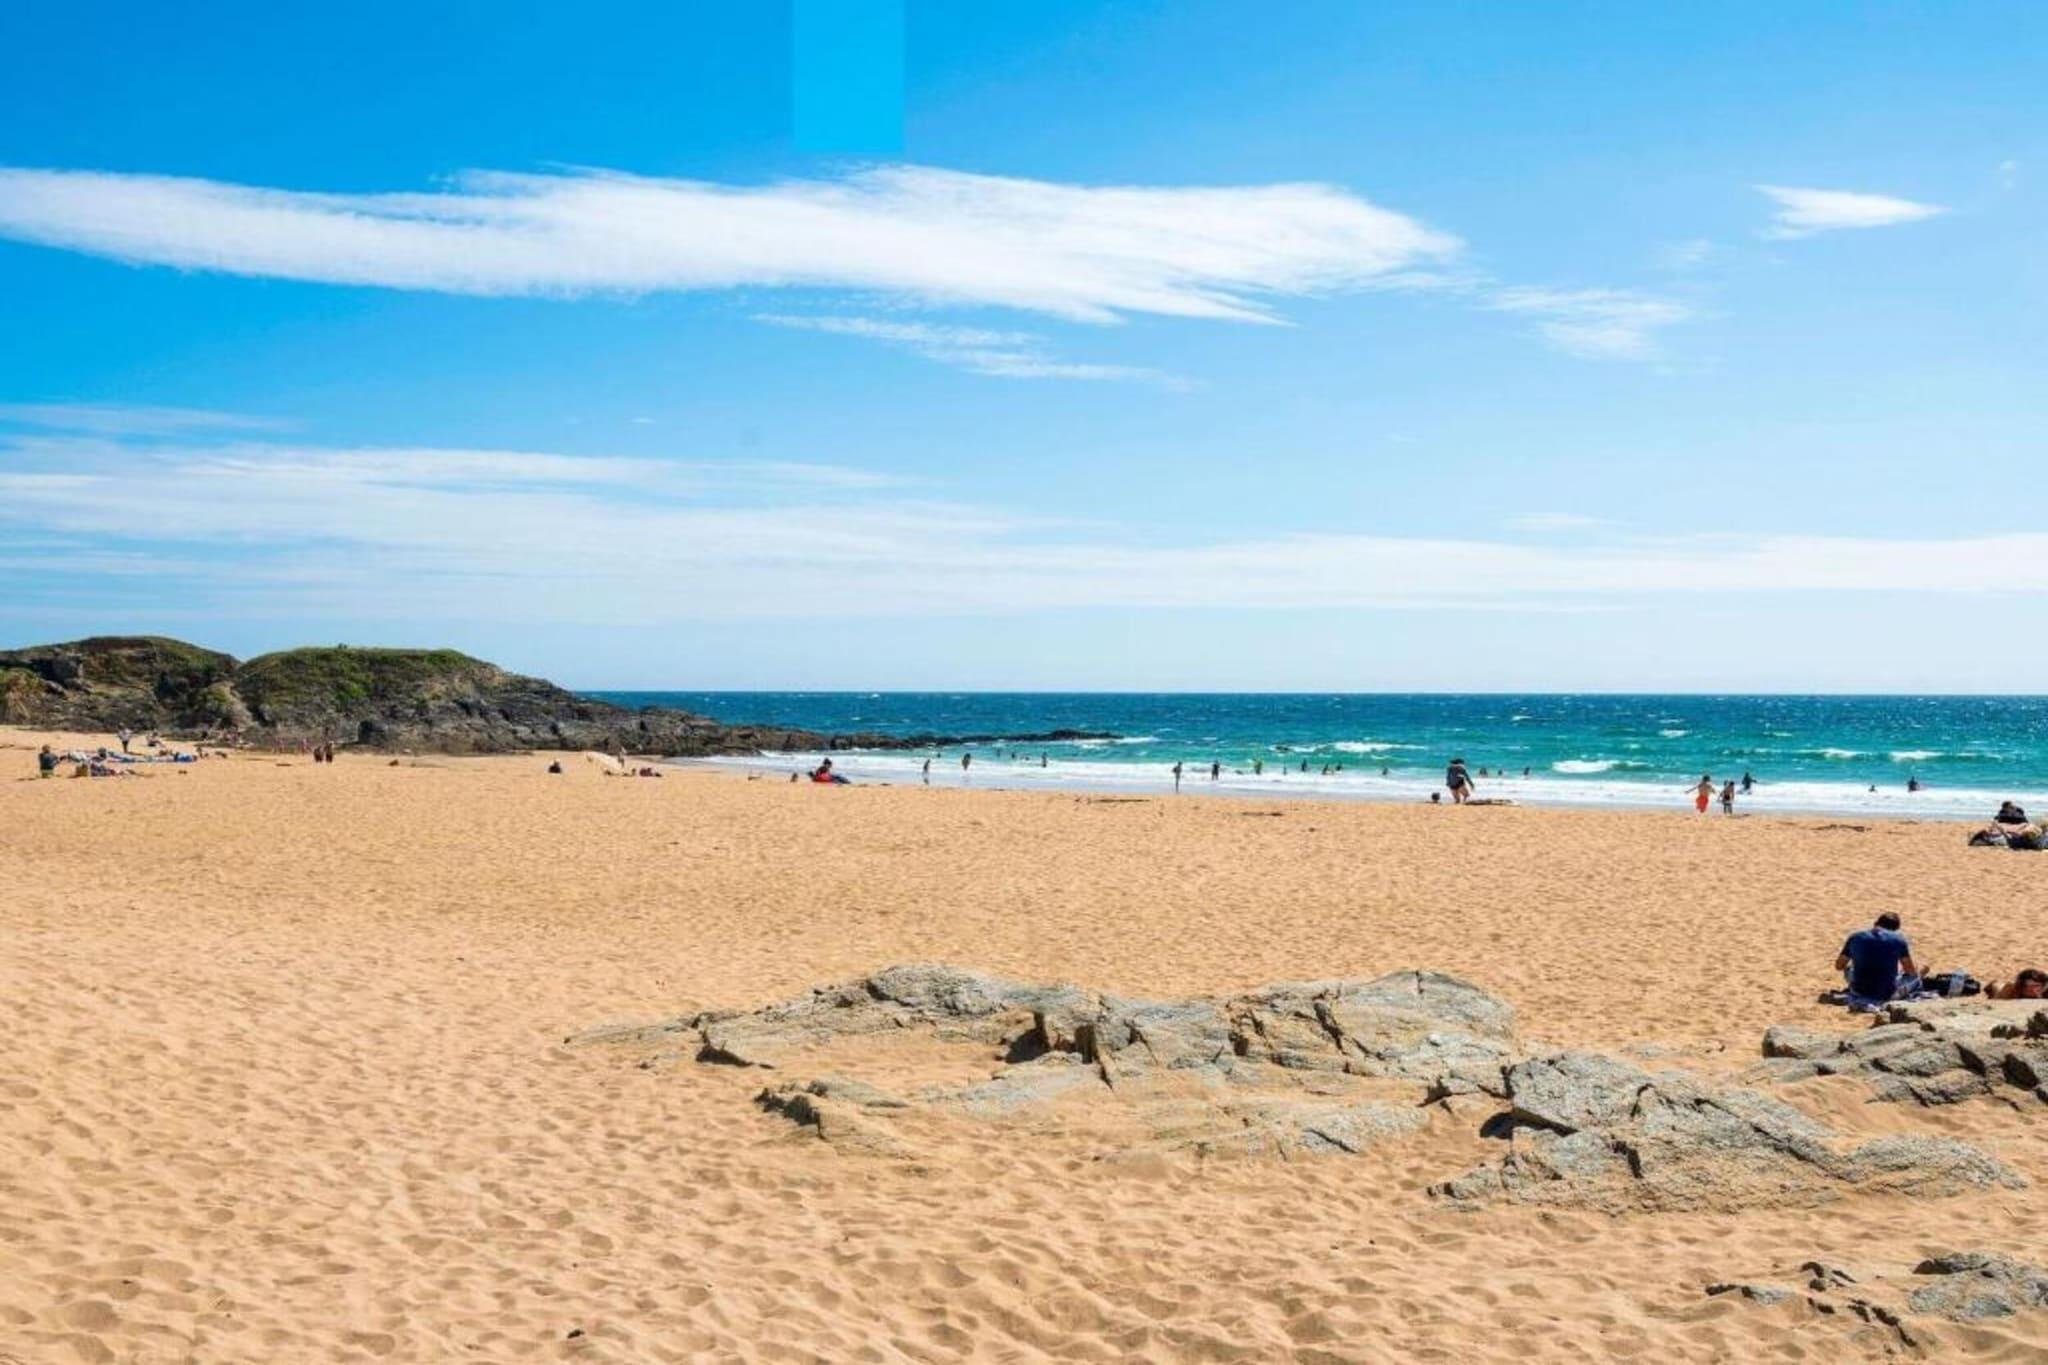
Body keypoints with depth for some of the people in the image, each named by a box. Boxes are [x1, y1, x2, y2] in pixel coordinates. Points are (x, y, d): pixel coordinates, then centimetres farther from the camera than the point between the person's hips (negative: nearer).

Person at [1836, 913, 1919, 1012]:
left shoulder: (1855, 937, 2)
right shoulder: (1898, 939, -5)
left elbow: (1839, 966, 13)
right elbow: (1911, 971, 3)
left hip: (1859, 993, 0)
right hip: (1886, 995, 0)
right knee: (1914, 976, 26)